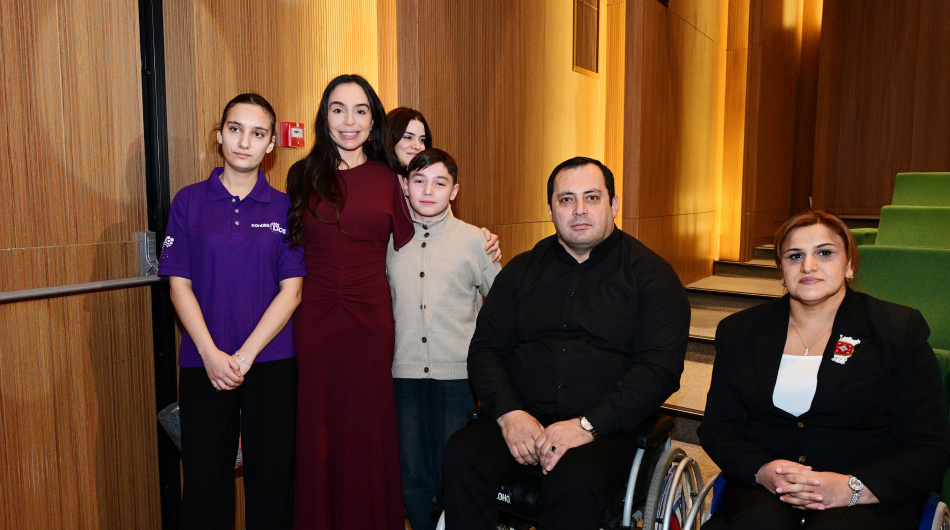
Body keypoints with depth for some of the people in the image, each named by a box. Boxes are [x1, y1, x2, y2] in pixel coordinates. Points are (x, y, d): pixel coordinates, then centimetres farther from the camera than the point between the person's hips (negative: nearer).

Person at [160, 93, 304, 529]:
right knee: (204, 479, 7)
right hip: (204, 363, 0)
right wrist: (212, 354, -10)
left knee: (271, 477, 7)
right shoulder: (189, 201, 4)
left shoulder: (285, 208, 3)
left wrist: (246, 355, -10)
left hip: (271, 362, 0)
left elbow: (291, 290, -2)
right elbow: (180, 285, 0)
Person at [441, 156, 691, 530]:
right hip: (520, 420, 3)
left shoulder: (651, 274, 3)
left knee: (578, 478, -34)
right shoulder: (522, 270, 14)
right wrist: (508, 412, -10)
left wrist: (586, 425, -18)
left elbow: (659, 368, -7)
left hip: (607, 428, -3)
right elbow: (485, 349, 10)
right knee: (461, 454, -25)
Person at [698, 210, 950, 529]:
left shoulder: (901, 331, 2)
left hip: (872, 497, -1)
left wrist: (852, 488, -18)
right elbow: (716, 428, 7)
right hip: (762, 486, 2)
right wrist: (762, 471, -14)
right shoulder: (739, 331, 9)